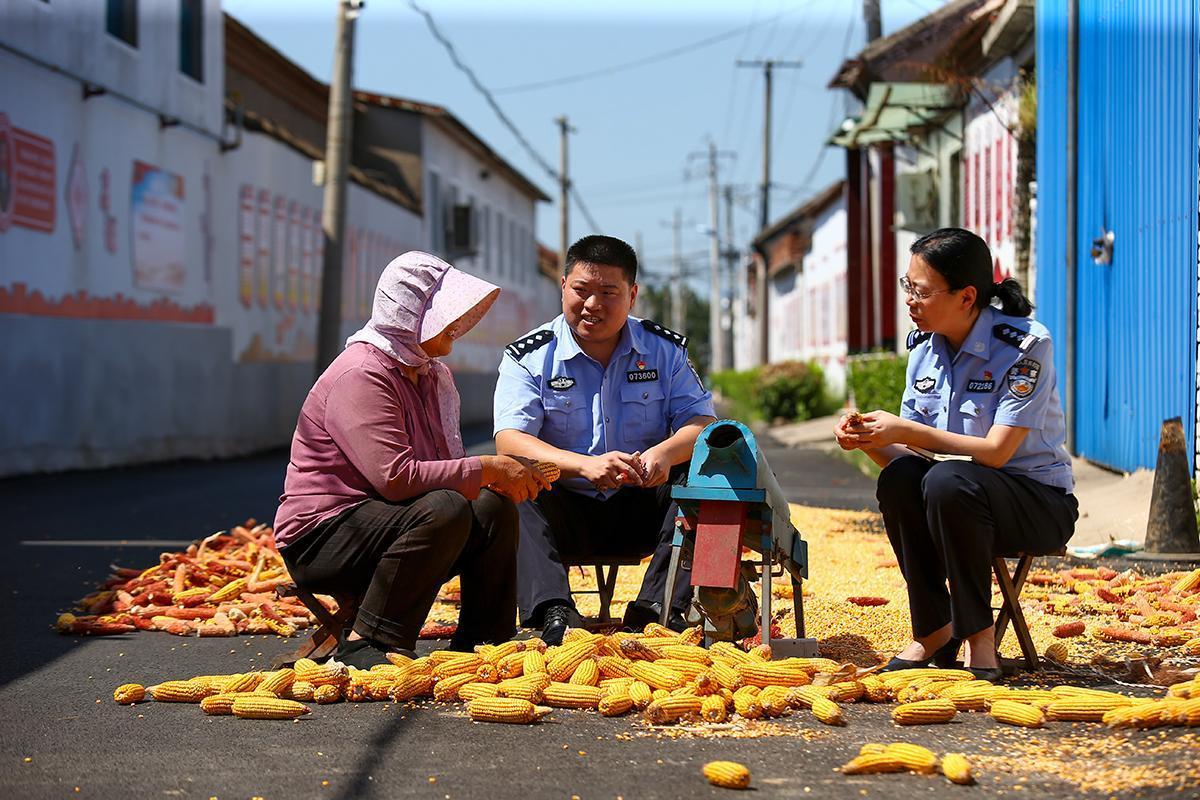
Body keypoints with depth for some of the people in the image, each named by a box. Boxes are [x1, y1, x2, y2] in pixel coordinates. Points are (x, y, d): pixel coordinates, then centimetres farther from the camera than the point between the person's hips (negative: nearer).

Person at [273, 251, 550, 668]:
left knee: (495, 508, -9)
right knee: (446, 510, -31)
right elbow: (395, 477, -29)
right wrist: (485, 469, -22)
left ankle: (481, 644, -2)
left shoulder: (429, 375, 13)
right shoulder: (361, 375, -19)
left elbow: (443, 468, 9)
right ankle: (366, 645, -26)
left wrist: (503, 473, -11)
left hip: (387, 521, 9)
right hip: (320, 535, -9)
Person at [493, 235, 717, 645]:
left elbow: (702, 422, -2)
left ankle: (655, 611, -32)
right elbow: (510, 441, -15)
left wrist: (666, 453, -27)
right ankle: (554, 615, -47)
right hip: (566, 510, -2)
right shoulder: (528, 357, -2)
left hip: (642, 510, 2)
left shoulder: (665, 349, 6)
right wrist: (584, 464, -34)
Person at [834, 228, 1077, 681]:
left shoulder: (1026, 345, -16)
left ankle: (978, 633, -20)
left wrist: (908, 431, -27)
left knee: (948, 481, -35)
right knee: (899, 476, -26)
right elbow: (906, 449, 3)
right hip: (964, 499, 6)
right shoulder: (924, 346, 3)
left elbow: (996, 451, -24)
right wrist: (868, 440, -18)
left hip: (1040, 502, -6)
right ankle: (932, 631, -16)